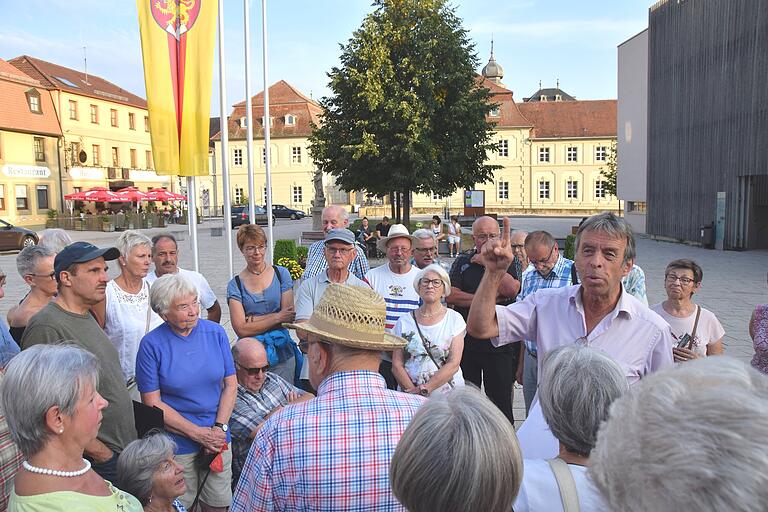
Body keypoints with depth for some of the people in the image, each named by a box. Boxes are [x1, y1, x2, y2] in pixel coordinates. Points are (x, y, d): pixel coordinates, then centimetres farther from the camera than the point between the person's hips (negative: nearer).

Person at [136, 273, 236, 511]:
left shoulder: (215, 332, -2)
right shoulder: (151, 344, -11)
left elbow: (230, 384, 2)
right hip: (176, 444, -3)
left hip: (218, 438, 3)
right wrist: (199, 434, -12)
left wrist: (219, 428, -10)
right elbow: (152, 402, -10)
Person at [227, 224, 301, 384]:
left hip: (282, 352, 1)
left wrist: (252, 319, -8)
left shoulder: (281, 274, 4)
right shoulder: (235, 285, 1)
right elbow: (241, 329, -8)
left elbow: (289, 317, -4)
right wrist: (277, 317, -8)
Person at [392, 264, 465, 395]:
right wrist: (412, 390, -9)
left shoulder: (454, 319, 5)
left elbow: (454, 364, -3)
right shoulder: (404, 321, 9)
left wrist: (424, 389, -10)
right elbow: (396, 365, 5)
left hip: (447, 394, -1)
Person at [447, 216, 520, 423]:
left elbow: (511, 289, -17)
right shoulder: (463, 262, 6)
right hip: (466, 342, 2)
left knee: (501, 402, 5)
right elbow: (450, 295, -8)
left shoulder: (507, 261, 3)